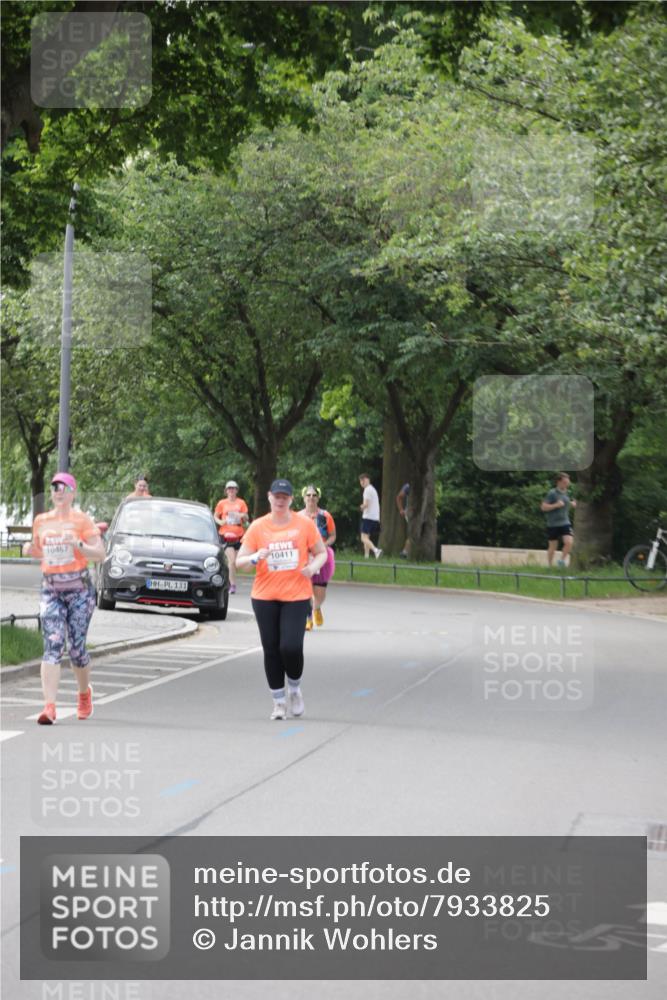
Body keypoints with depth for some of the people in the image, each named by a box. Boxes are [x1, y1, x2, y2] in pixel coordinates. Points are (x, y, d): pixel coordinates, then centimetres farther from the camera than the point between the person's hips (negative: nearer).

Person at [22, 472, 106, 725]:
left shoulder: (82, 520, -2)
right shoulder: (41, 521, 10)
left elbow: (100, 555, -6)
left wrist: (78, 544, -22)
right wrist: (30, 549, 2)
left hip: (79, 588, -2)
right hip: (51, 589, 2)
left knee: (76, 647, 1)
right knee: (52, 646, -12)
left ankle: (84, 692, 31)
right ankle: (49, 706, -20)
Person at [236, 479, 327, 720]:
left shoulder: (304, 524, 1)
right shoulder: (258, 527, 2)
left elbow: (321, 553, 10)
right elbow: (239, 561, 2)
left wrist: (314, 566, -12)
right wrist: (256, 557, -19)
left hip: (296, 596, -2)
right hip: (264, 597, 2)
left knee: (291, 647, -14)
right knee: (271, 650, 2)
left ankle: (295, 689, 14)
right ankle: (279, 702, 15)